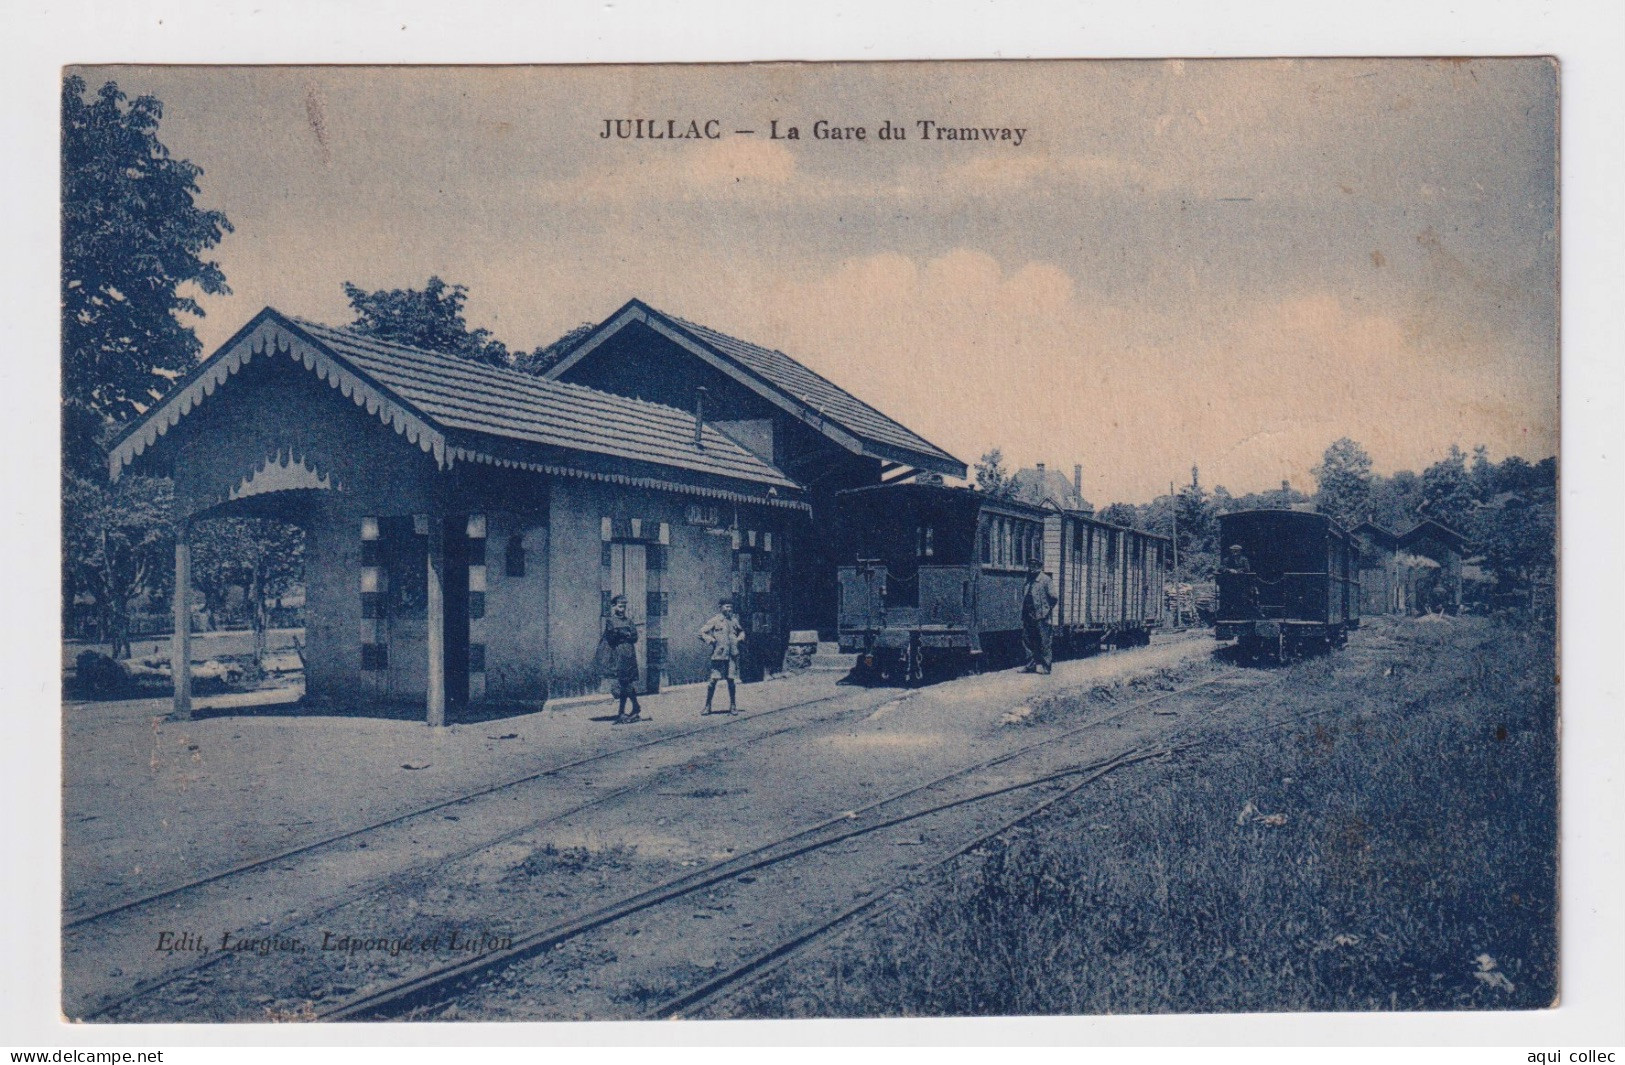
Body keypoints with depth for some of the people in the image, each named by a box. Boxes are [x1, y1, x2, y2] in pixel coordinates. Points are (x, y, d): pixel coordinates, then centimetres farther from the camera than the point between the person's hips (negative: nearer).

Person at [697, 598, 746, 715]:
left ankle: (733, 706, 16)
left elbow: (741, 631, 29)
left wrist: (740, 638, 10)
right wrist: (711, 640, -12)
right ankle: (707, 706, 6)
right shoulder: (715, 621, -2)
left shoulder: (734, 621, 12)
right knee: (713, 680, -4)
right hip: (718, 655, -4)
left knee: (731, 680, 6)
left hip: (732, 655, 4)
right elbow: (702, 632, -1)